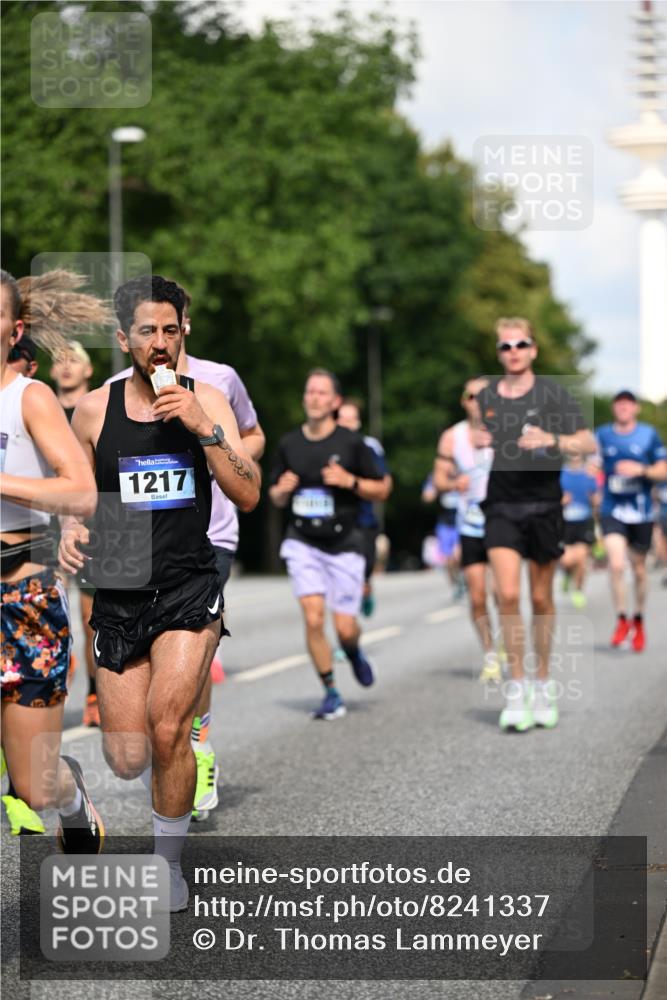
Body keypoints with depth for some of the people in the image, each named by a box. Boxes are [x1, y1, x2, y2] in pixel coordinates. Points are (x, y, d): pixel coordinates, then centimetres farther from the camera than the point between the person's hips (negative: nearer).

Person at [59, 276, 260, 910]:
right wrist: (71, 531, -6)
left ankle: (168, 862, 3)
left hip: (189, 587, -2)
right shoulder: (93, 410, 2)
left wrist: (203, 428, -18)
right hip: (118, 592, 2)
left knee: (167, 732, -20)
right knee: (127, 762, 1)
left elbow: (248, 497, -7)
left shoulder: (205, 401, -1)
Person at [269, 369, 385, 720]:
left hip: (343, 543, -1)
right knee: (313, 619, -13)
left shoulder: (352, 443, -4)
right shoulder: (288, 444, 4)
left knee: (345, 628, -3)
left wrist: (350, 481, -16)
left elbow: (380, 490, 1)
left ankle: (353, 652, 35)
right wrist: (282, 490, -9)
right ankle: (331, 693, 3)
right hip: (303, 542, 2)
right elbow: (276, 497, 14)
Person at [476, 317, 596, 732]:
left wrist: (552, 440, -26)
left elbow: (589, 443, -9)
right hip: (502, 506, 2)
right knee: (508, 594, -12)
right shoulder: (486, 396, 7)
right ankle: (518, 687, -4)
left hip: (543, 506, -1)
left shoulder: (552, 393, -3)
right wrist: (475, 441, 2)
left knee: (541, 599, 7)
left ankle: (544, 684, 22)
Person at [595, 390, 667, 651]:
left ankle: (638, 621, 30)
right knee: (616, 563, -18)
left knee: (639, 569, 10)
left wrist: (641, 470, -16)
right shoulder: (603, 434, 4)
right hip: (612, 510, 0)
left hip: (641, 511, 0)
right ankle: (621, 620, -4)